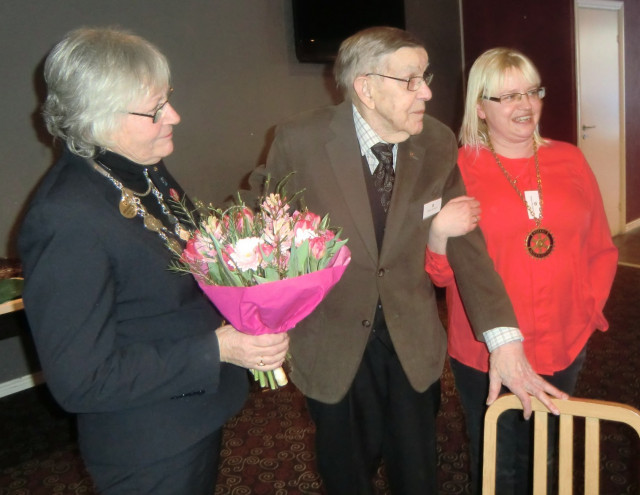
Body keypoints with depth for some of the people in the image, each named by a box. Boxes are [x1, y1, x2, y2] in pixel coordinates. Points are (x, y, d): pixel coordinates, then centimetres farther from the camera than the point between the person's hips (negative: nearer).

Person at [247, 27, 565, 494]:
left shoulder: (439, 144, -9)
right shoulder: (300, 140, -16)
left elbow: (465, 241, -7)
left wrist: (504, 340, -14)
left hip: (413, 340, 2)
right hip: (332, 343, -1)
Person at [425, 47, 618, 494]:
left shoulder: (569, 160, 6)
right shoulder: (457, 168, -6)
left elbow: (601, 248, 13)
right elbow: (442, 274, -6)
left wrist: (590, 306, 1)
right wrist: (439, 235, -25)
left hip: (564, 349, 4)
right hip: (485, 357, -3)